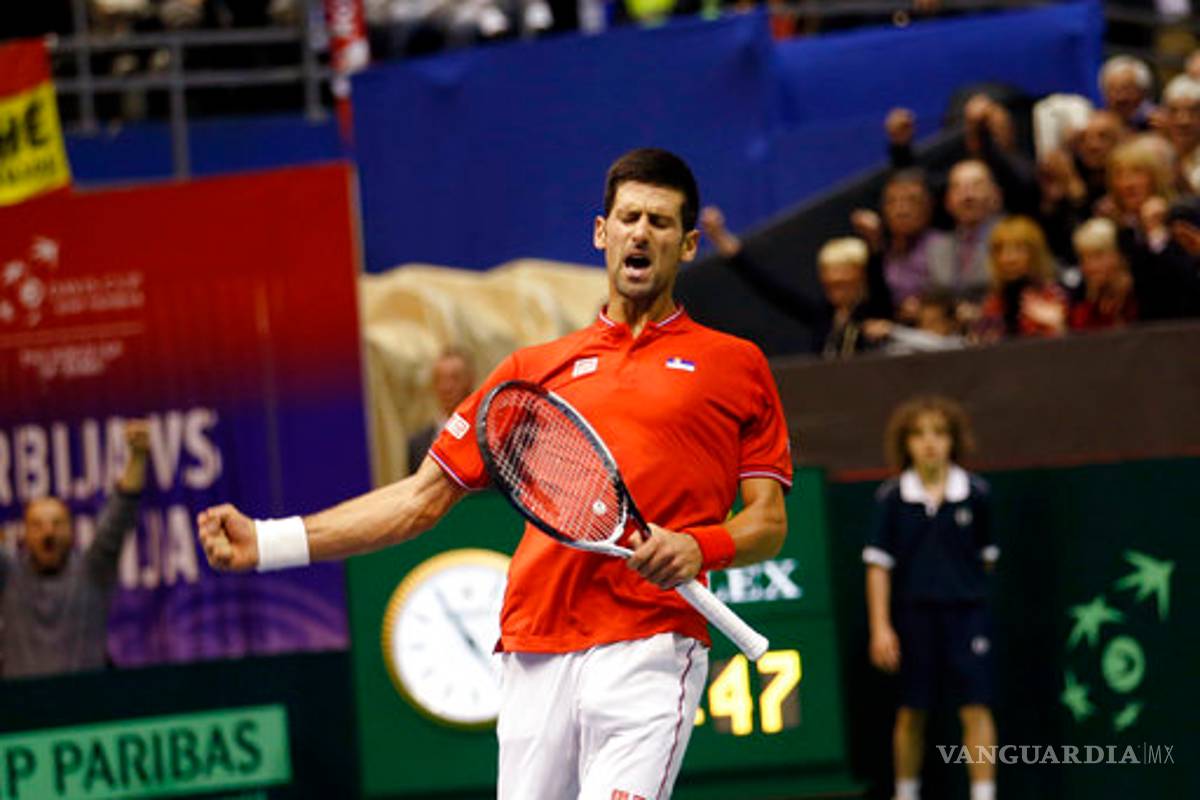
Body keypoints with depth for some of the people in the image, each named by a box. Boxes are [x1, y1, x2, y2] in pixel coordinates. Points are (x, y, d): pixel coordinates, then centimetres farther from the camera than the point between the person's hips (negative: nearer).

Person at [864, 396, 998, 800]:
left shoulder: (975, 494, -1)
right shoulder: (893, 498, -2)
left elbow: (985, 555, 11)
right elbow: (878, 564, -1)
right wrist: (880, 627, -6)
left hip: (966, 611, 0)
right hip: (913, 612, 0)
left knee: (975, 709, -7)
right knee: (911, 713, 8)